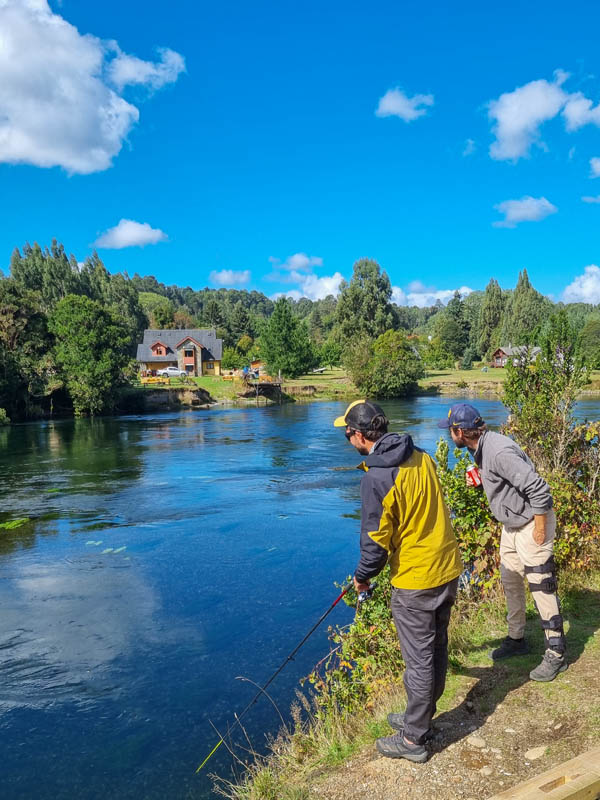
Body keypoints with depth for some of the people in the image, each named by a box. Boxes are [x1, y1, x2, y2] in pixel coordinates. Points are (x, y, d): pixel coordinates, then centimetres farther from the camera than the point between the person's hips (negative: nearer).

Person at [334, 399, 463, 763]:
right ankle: (421, 718, 40)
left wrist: (362, 576, 2)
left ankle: (413, 740, 25)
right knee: (437, 649, 20)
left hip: (415, 582, -8)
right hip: (449, 569, 8)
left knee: (419, 661, 7)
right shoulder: (421, 457, 2)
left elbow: (377, 541, -17)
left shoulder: (376, 478, -22)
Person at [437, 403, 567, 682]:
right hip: (511, 524, 10)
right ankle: (516, 639, 36)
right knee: (510, 583, 19)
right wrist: (481, 479, 0)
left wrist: (540, 530, -23)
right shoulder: (482, 448, 0)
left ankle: (556, 654, 16)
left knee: (542, 588, 1)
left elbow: (539, 489, -31)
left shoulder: (500, 452, -31)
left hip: (532, 523, -10)